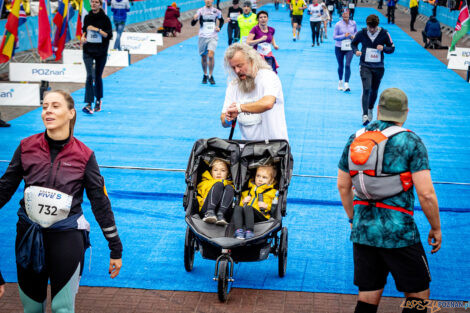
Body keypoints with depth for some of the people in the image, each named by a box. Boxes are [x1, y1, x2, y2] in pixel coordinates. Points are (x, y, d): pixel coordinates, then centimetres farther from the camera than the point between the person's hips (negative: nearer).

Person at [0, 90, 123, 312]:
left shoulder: (84, 155, -5)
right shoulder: (27, 147, 0)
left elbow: (100, 202, 0)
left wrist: (116, 249, 1)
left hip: (67, 235, -2)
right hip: (29, 234, 3)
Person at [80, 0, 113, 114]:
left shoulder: (105, 18, -4)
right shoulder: (87, 17, 6)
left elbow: (109, 35, -8)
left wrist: (97, 29, -18)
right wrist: (83, 37, 0)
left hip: (101, 52, -1)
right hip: (88, 51, 1)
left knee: (98, 76, 9)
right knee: (90, 76, -13)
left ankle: (98, 101, 32)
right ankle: (88, 104, -20)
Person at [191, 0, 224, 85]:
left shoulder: (216, 11, 4)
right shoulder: (200, 11, -1)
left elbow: (221, 20, 24)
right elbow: (192, 24, -5)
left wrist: (219, 28, 6)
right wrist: (194, 19, -27)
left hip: (213, 37, -1)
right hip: (203, 37, 1)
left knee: (211, 55, -17)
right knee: (204, 57, 9)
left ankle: (210, 76, -5)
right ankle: (205, 75, 28)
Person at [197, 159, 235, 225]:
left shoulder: (230, 184, 33)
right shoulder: (205, 183, 30)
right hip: (205, 209, -1)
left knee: (229, 188, -20)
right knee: (218, 184, -19)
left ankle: (220, 215, -41)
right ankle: (209, 212, -41)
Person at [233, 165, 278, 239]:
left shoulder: (272, 192, 21)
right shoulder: (248, 191, 35)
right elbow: (240, 203, 36)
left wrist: (267, 206, -7)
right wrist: (243, 202, 14)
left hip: (261, 216, -4)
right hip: (245, 216, 4)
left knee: (248, 208, -36)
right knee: (237, 208, -29)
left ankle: (249, 231, -48)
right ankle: (238, 230, -43)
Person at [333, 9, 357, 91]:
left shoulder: (353, 23, 1)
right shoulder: (338, 24, -7)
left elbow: (356, 32, 16)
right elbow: (334, 37, -7)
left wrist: (354, 36, -6)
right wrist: (344, 36, -20)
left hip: (349, 48, 0)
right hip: (339, 48, 0)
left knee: (347, 65, -14)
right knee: (340, 66, 12)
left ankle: (346, 84, -17)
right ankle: (340, 81, 35)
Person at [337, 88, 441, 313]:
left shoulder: (355, 139, 7)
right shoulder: (410, 142, -7)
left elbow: (343, 187, 13)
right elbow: (426, 194, -13)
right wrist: (436, 228, 0)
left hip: (363, 229, 5)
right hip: (398, 232, -5)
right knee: (418, 294, 10)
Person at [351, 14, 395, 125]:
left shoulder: (384, 33, -5)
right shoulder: (361, 33, -5)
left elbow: (392, 48, 2)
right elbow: (353, 43, 12)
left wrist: (383, 48, -19)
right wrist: (356, 51, -10)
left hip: (378, 67, 2)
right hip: (365, 66, -2)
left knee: (374, 91, 14)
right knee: (366, 89, -16)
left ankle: (370, 109, 38)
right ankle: (365, 115, -18)